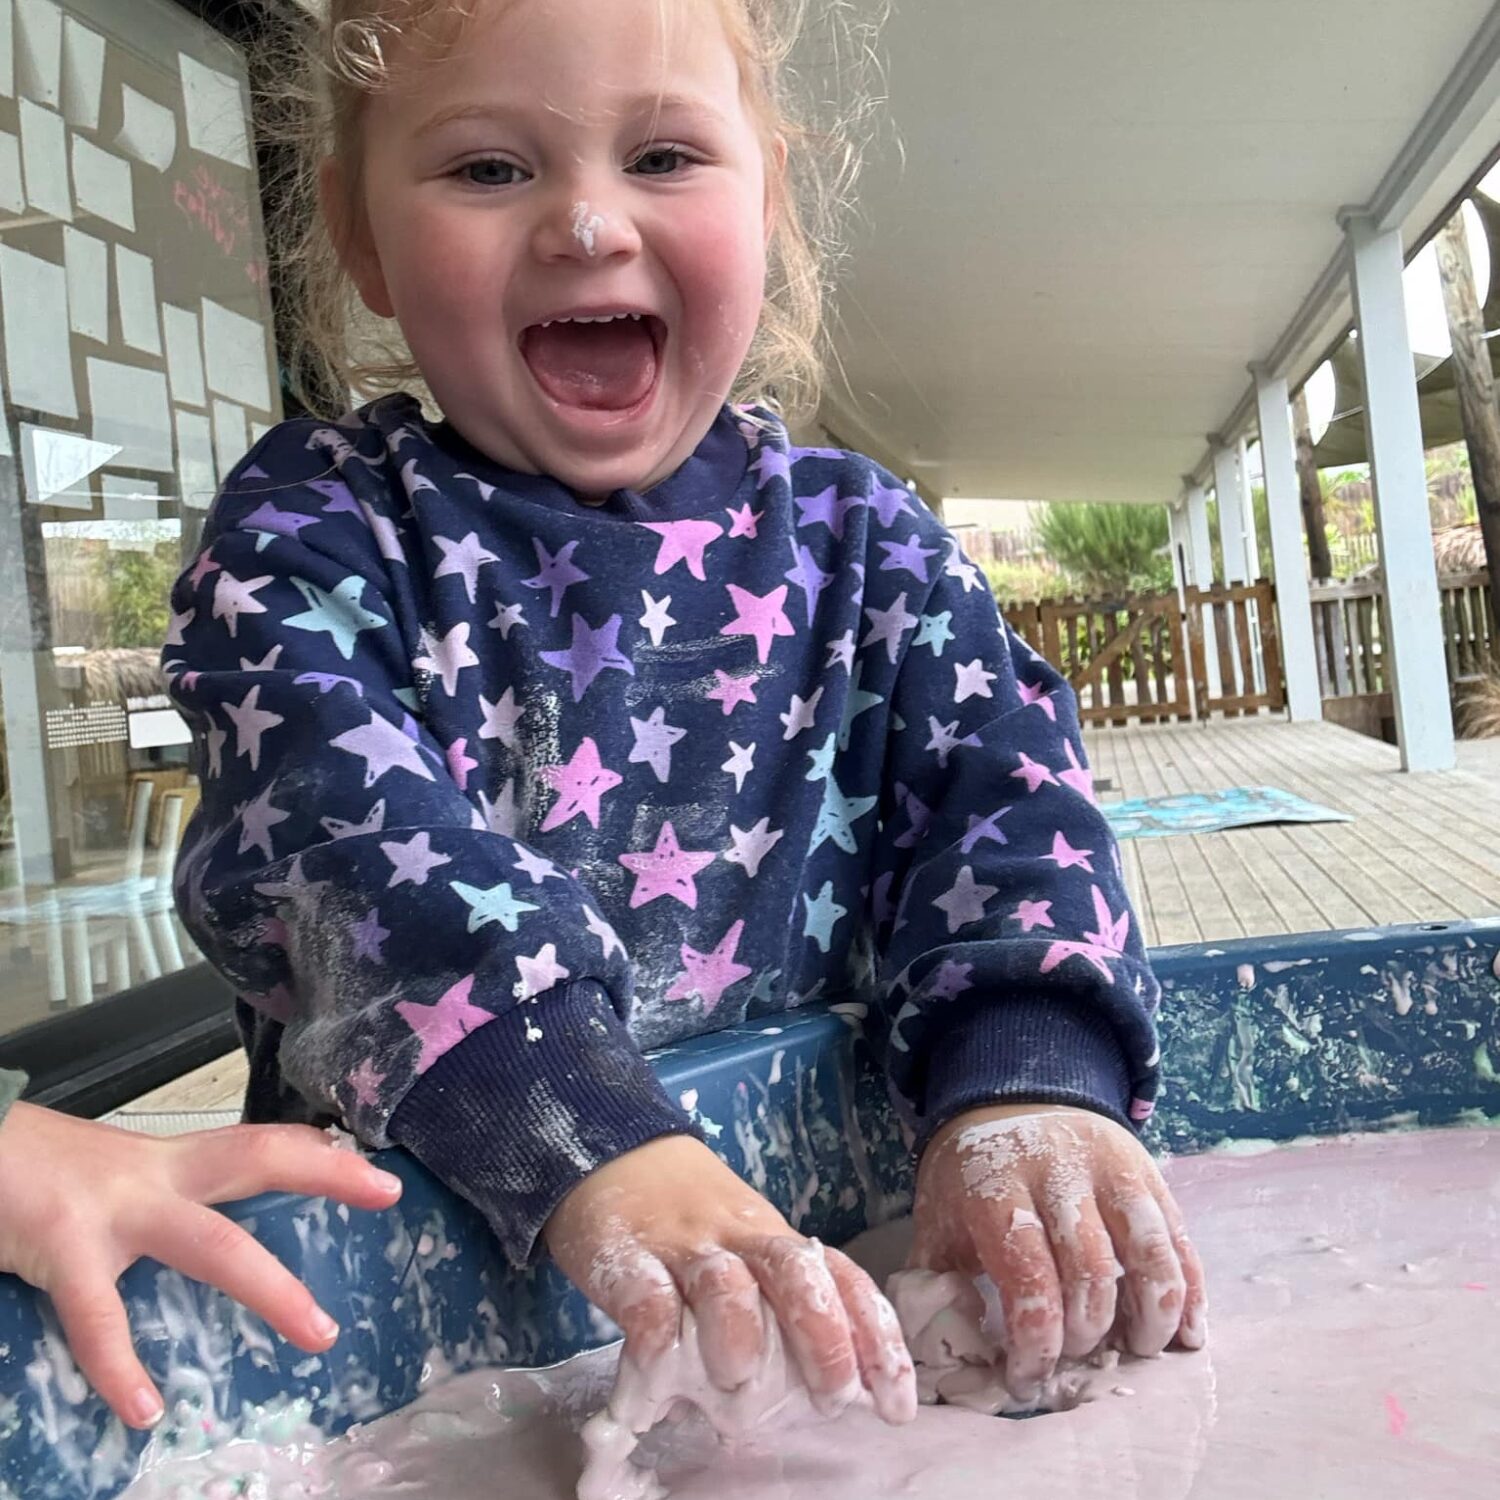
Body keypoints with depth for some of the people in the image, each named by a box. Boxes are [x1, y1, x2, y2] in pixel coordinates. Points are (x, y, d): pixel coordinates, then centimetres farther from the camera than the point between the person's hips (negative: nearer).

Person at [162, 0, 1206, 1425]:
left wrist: (1026, 1086, -24)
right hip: (422, 1227, -2)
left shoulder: (857, 536, 7)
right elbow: (332, 823, -18)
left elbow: (1000, 784, -3)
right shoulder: (313, 525, -2)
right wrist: (589, 1146, -34)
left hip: (814, 1225, 3)